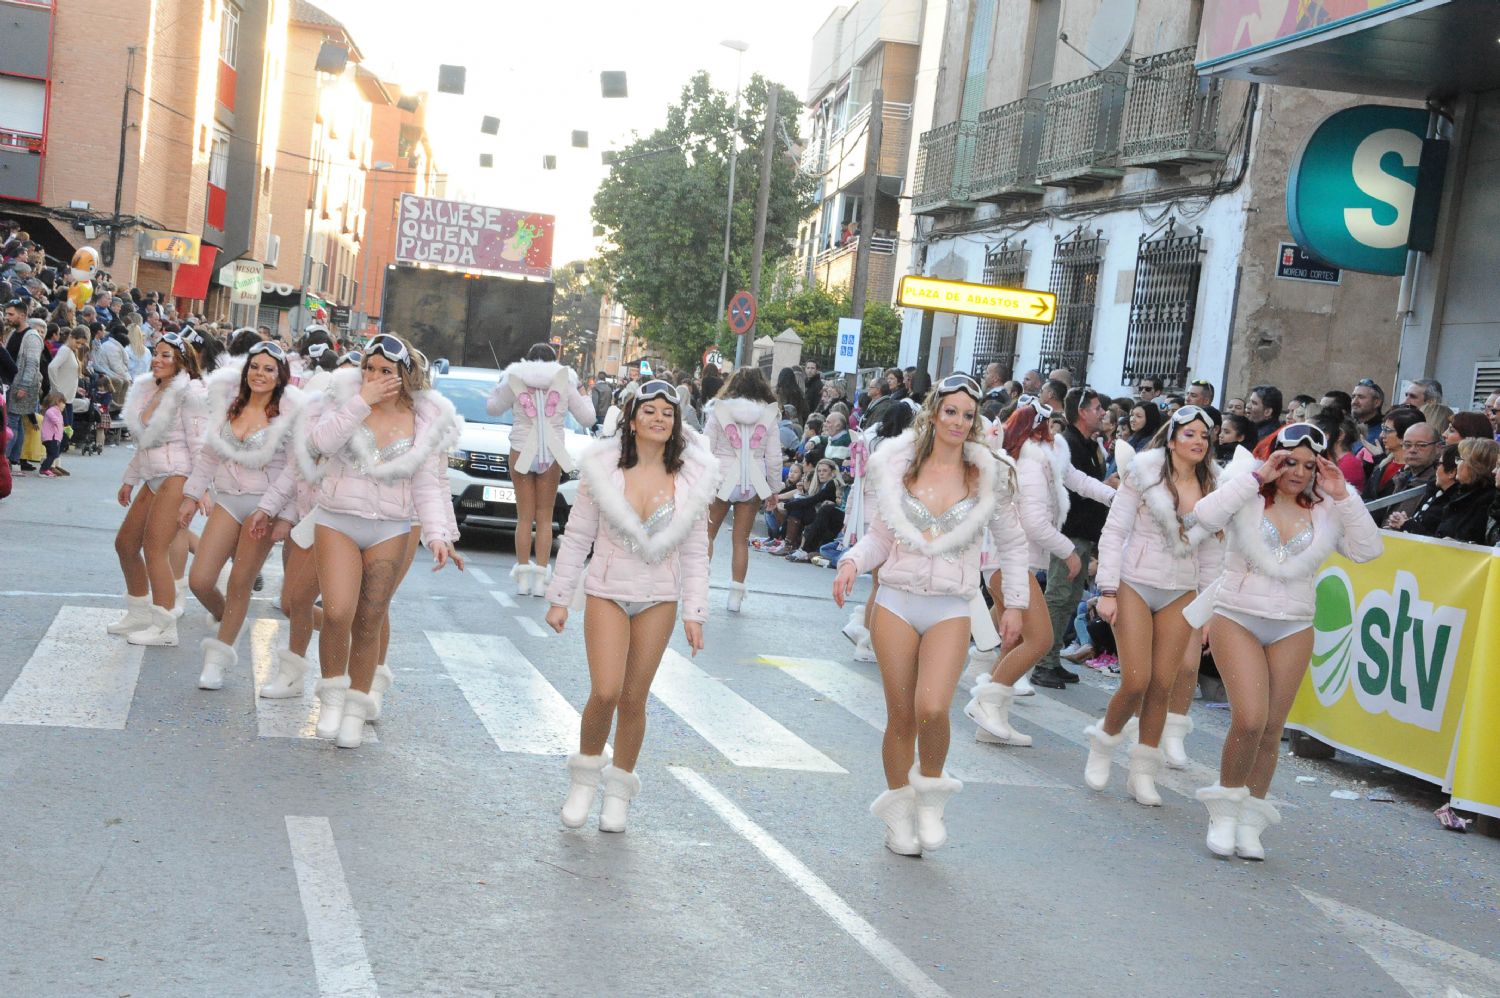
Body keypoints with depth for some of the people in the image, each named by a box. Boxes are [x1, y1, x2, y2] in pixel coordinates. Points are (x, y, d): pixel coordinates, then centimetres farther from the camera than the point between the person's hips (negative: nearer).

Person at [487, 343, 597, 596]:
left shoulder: (514, 381, 3)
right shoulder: (565, 383, 4)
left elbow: (493, 408, 15)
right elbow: (586, 418, 8)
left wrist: (500, 384, 29)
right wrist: (585, 399, 27)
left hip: (521, 452, 0)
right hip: (552, 455, 0)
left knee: (524, 516, 4)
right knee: (544, 518, 5)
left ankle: (523, 578, 0)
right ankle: (540, 578, 0)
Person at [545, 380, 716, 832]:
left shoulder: (691, 478, 0)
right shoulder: (603, 468, -4)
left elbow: (695, 551, 4)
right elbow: (577, 536, 1)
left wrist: (694, 613, 1)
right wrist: (560, 598, 1)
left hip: (659, 599, 1)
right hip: (607, 592, -1)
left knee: (634, 698, 5)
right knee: (605, 693, -14)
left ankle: (619, 790, 24)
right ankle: (586, 772, 13)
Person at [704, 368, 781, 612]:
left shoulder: (720, 410, -4)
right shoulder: (768, 414, 0)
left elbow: (706, 448, -4)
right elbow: (774, 456, 2)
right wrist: (773, 488, 13)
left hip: (722, 479, -2)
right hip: (752, 483, 2)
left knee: (707, 534, 12)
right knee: (741, 539, 10)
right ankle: (736, 594, 12)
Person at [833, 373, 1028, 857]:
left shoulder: (989, 475, 2)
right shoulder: (898, 467, 4)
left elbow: (1011, 545, 12)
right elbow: (880, 536, 9)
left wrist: (1015, 603, 7)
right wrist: (853, 560, -10)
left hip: (950, 610, -1)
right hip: (896, 602, 1)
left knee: (932, 708, -21)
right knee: (900, 716, 5)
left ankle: (931, 793, 7)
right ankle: (898, 809, 26)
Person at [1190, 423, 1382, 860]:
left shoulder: (1326, 511, 5)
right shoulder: (1248, 497, -3)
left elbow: (1368, 549, -4)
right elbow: (1207, 515, -21)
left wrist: (1342, 497, -9)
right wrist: (1257, 477, -18)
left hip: (1293, 631, 3)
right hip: (1237, 619, -3)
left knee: (1271, 730, 6)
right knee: (1250, 720, -17)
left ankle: (1250, 820, 21)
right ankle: (1225, 809, 5)